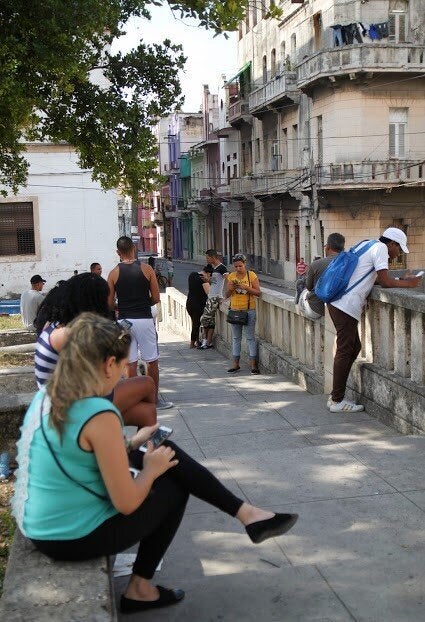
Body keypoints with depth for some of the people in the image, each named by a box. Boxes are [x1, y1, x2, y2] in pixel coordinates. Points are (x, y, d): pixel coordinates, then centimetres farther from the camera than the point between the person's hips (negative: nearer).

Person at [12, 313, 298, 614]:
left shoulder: (47, 397, 1)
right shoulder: (99, 415, -26)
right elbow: (126, 504, -21)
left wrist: (129, 444, 14)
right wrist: (151, 470, -3)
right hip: (75, 539, -8)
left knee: (168, 453, 11)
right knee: (174, 485, 11)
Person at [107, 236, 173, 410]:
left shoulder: (114, 273, 0)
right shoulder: (146, 269, -3)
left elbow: (110, 304, 2)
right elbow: (156, 298, -1)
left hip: (124, 321, 1)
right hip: (144, 319, -1)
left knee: (130, 363, 7)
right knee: (152, 361, 9)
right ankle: (154, 399, 15)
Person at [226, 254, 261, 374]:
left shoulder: (251, 275, -5)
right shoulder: (231, 276, 5)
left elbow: (258, 292, -7)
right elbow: (227, 295, 8)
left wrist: (246, 287, -20)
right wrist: (230, 289, -14)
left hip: (249, 310, -4)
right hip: (235, 310, 4)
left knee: (250, 337, -1)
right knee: (236, 338, 10)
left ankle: (253, 364, 3)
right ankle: (236, 363, 17)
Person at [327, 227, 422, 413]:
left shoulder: (368, 245, 23)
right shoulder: (380, 248, -6)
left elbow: (375, 279, 22)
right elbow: (384, 281, -12)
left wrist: (401, 279, 16)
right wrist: (407, 283, 2)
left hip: (338, 303, 10)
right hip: (347, 306, -10)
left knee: (353, 348, 16)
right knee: (344, 352, -4)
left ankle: (335, 397, 19)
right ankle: (337, 401, 3)